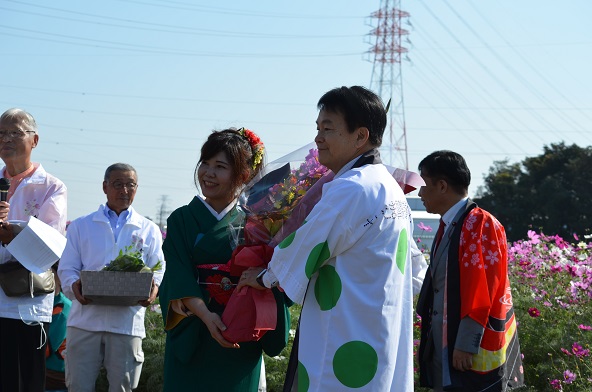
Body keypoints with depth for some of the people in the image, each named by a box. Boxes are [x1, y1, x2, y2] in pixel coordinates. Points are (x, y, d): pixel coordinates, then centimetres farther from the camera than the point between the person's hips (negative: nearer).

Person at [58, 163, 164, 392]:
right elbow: (67, 269, 8)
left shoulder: (149, 230, 14)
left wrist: (154, 287, -14)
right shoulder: (80, 226, 13)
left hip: (127, 323, 0)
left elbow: (159, 270, 10)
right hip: (85, 319, 0)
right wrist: (74, 286, -15)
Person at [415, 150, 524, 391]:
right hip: (444, 351, 9)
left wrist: (466, 345, -21)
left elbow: (481, 293, -19)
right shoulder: (448, 227, 13)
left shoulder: (480, 224, -14)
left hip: (473, 355, -9)